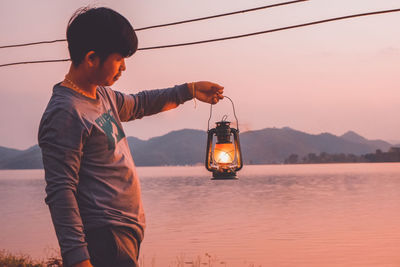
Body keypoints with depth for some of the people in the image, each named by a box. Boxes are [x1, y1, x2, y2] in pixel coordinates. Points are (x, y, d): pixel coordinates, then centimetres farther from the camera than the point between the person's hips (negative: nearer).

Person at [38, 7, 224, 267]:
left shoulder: (103, 95, 14)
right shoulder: (65, 113, -16)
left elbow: (139, 105, 36)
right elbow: (60, 192, -21)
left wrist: (189, 90, 35)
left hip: (127, 233, 9)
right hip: (103, 239, -9)